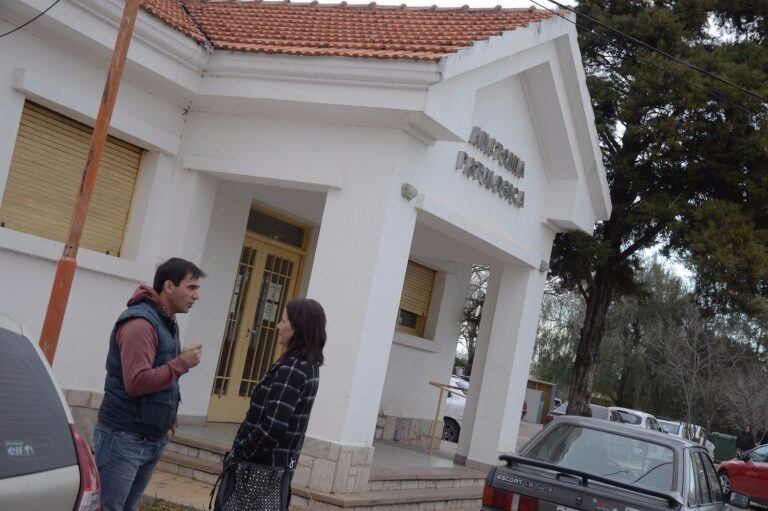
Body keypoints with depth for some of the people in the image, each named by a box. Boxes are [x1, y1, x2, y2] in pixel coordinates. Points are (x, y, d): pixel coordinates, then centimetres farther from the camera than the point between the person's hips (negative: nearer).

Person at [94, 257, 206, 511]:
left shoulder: (168, 323, 13)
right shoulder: (140, 322, -18)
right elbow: (136, 382, -27)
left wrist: (169, 424, 11)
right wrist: (182, 363, -19)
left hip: (154, 439, 9)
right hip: (124, 437, -9)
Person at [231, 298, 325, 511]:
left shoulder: (291, 368, -20)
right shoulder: (309, 366, 8)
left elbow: (273, 427, -25)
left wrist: (240, 451, -12)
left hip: (263, 465, -9)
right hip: (280, 464, 9)